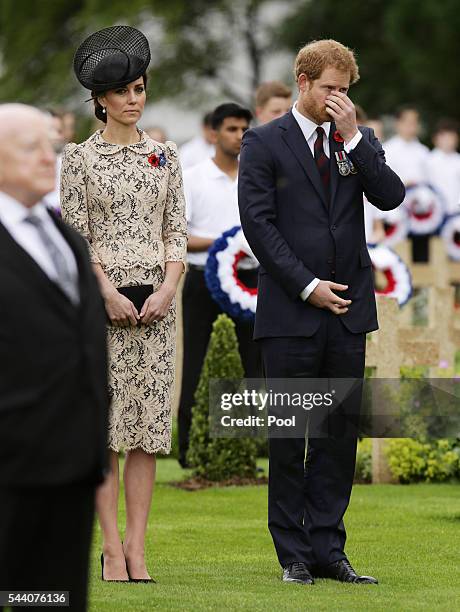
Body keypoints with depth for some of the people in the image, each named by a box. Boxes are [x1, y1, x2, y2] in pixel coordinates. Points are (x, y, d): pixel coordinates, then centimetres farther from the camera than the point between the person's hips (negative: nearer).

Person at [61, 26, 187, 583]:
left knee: (148, 419, 0)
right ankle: (112, 546, -2)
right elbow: (77, 237, -4)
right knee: (104, 418, -5)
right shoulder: (80, 158, 1)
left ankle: (136, 546, 2)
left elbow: (176, 230, 8)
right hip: (100, 298, -3)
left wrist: (166, 289, -6)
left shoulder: (164, 155, 11)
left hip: (156, 301, 3)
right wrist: (109, 295, -13)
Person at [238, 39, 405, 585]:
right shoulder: (264, 143, 0)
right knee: (289, 438, 1)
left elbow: (391, 197, -3)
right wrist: (307, 287, -11)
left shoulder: (360, 142, 12)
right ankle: (293, 554, 6)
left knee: (339, 436, 5)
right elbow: (258, 222, -6)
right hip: (290, 314, -4)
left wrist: (352, 137, -11)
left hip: (348, 313, 4)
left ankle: (328, 549, 11)